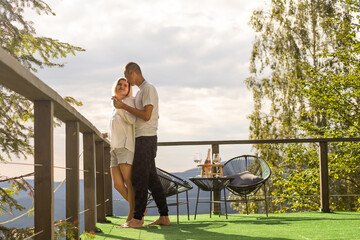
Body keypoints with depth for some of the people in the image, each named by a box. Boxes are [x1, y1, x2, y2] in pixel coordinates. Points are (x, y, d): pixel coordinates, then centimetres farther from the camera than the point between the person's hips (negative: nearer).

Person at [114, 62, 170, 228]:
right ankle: (164, 217, 8)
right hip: (145, 139, 10)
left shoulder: (148, 88, -10)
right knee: (151, 178, 8)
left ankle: (137, 219, -7)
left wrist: (124, 106, -15)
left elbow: (147, 115, -19)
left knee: (139, 179, -9)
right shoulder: (141, 91, 21)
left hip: (145, 138, -10)